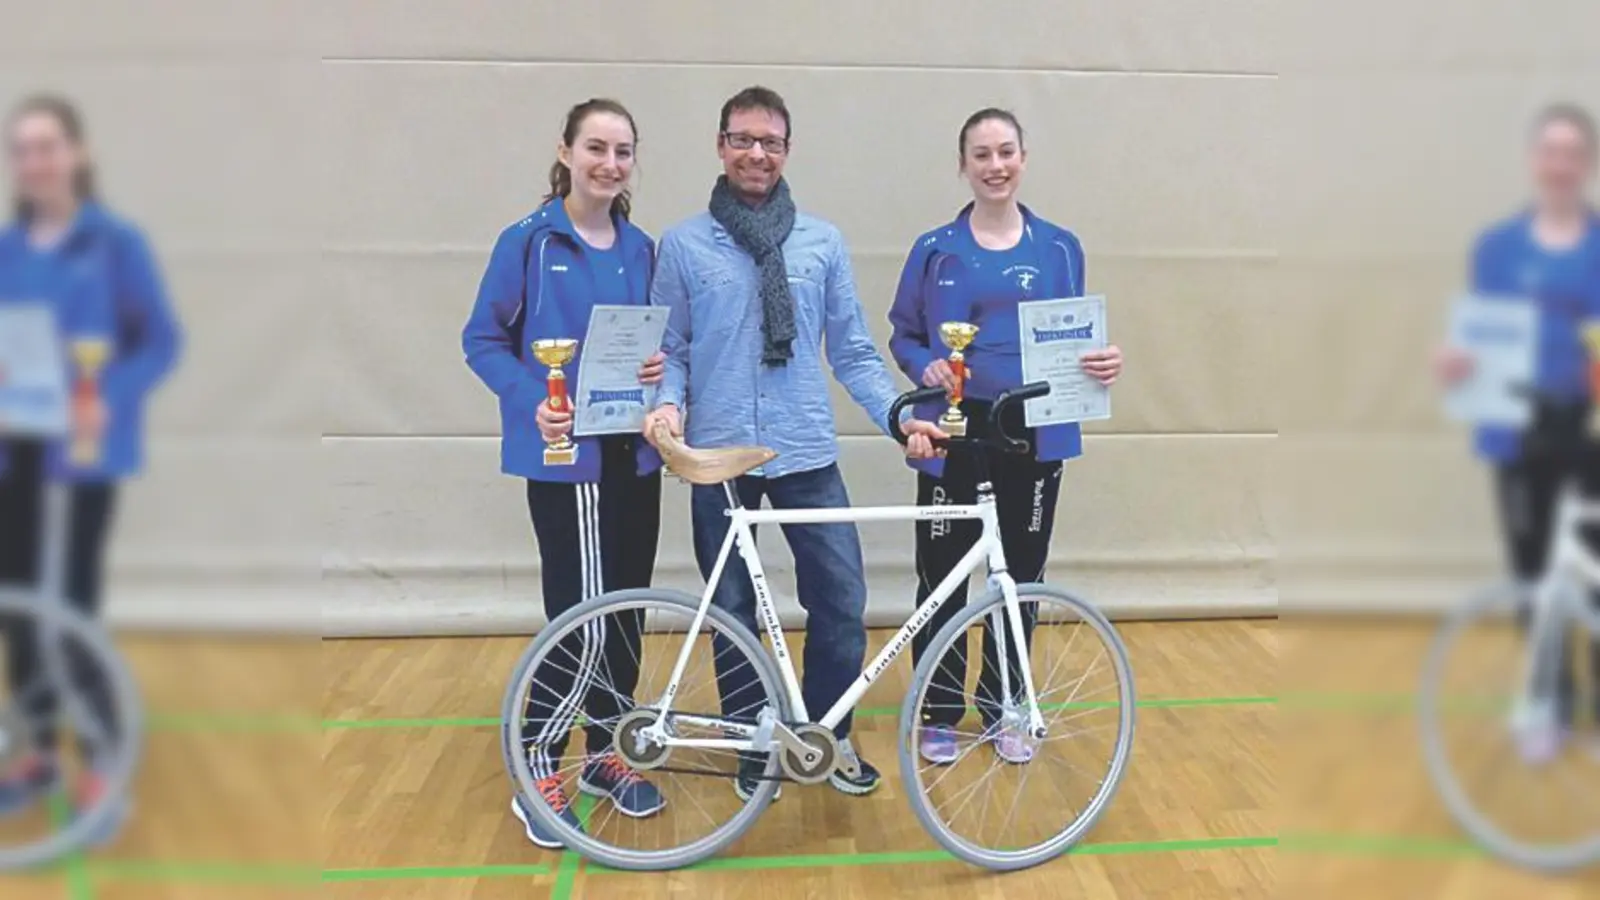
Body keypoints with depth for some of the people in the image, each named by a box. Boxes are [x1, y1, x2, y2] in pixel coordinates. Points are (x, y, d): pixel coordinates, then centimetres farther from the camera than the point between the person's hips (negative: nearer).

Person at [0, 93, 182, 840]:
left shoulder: (116, 241, -7)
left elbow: (162, 341, -8)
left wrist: (110, 399, -23)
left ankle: (100, 764, 10)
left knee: (73, 602, -4)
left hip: (84, 444, -5)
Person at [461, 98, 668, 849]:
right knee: (580, 617, -6)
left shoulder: (640, 248, 8)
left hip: (633, 452, 5)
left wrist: (660, 364, -7)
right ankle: (537, 769, 13)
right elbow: (483, 340, -4)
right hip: (563, 453, -5)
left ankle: (604, 751, 29)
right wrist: (532, 401, -19)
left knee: (626, 613, 11)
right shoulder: (528, 240, -6)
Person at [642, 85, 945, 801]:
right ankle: (754, 748, 29)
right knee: (733, 616, 10)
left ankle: (829, 735, 24)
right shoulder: (683, 243, 4)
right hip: (718, 455, 0)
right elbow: (670, 348, 5)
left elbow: (853, 352, 6)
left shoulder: (822, 243, 6)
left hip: (806, 453, 1)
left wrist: (900, 416, -6)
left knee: (842, 603, 0)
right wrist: (668, 403, -14)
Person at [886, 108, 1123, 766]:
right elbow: (902, 336, 5)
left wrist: (1101, 362, -12)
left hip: (1034, 433, 2)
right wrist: (925, 366, -16)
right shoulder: (934, 250, 1)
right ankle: (939, 714, 20)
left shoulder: (1059, 248, 5)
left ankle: (1003, 711, 27)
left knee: (1020, 577, 11)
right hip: (955, 432, -1)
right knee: (942, 578, 3)